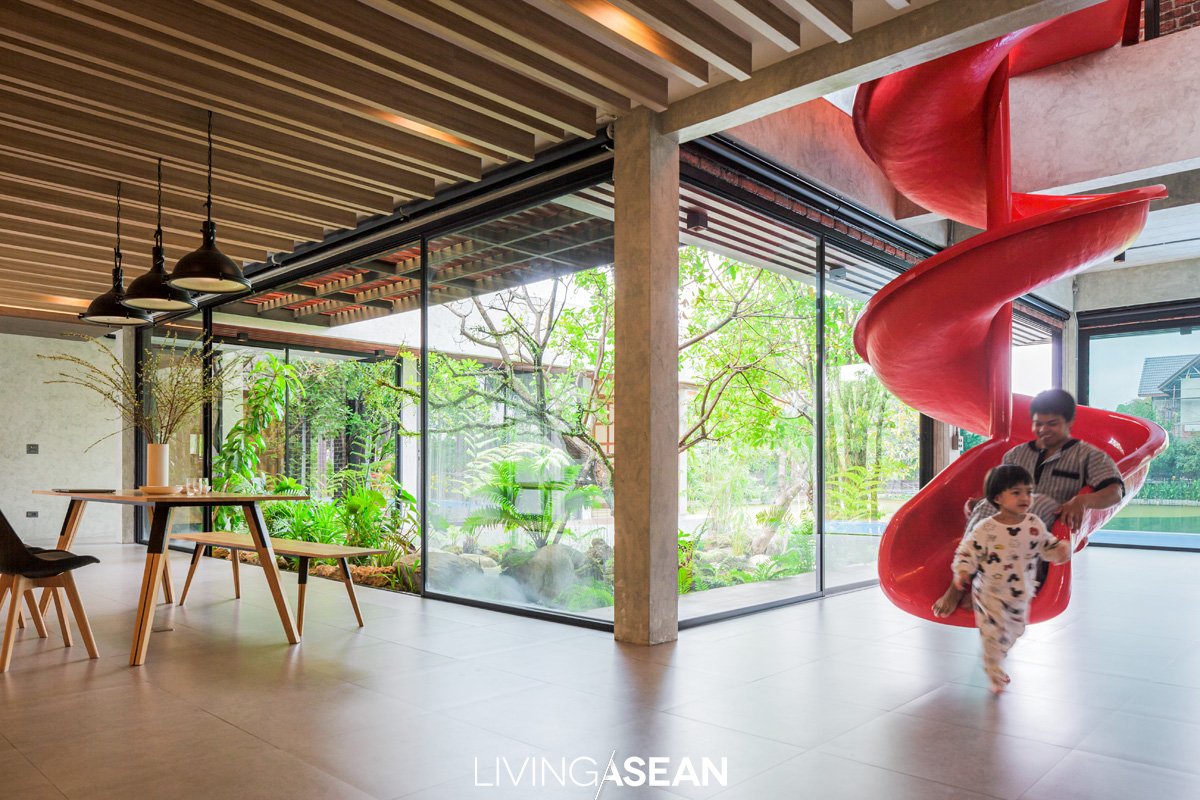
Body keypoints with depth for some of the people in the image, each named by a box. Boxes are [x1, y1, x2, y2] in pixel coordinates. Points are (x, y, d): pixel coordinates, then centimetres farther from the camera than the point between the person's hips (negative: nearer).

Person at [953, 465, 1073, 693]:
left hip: (1021, 595, 5)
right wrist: (962, 572, -28)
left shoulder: (1035, 525, -5)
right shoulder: (986, 529, -18)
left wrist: (1061, 548, -13)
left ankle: (993, 661, 45)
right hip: (990, 594, -5)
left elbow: (1046, 545, 8)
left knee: (1013, 632, 19)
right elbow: (967, 550, -14)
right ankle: (995, 675, 14)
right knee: (995, 632, -8)